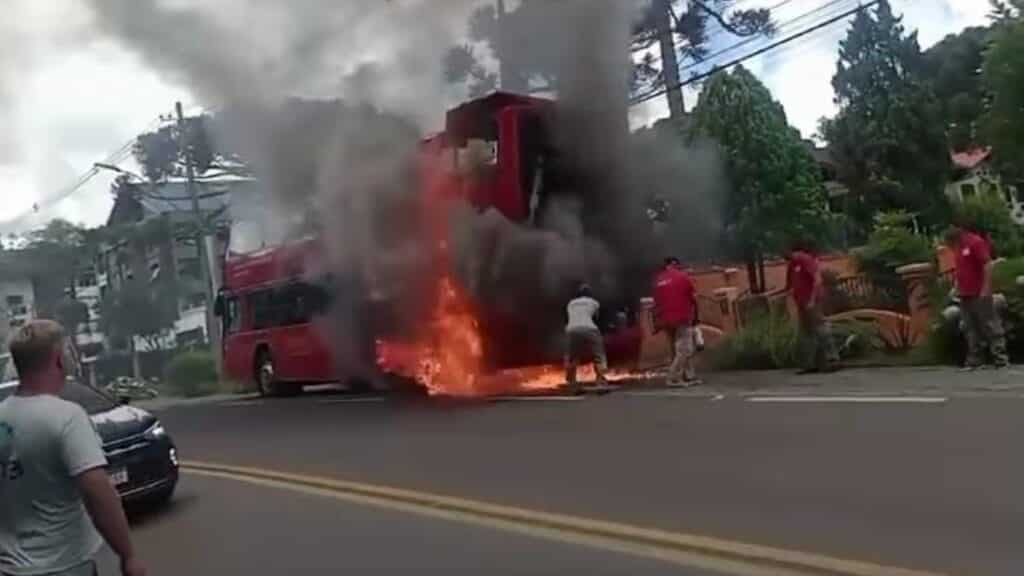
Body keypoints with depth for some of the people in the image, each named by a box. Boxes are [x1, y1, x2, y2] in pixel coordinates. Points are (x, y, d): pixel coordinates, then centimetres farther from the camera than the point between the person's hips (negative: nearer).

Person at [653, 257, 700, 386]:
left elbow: (656, 302, 10)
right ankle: (674, 378, -13)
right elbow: (693, 298, 0)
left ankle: (689, 377, 16)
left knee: (678, 349, 13)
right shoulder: (682, 276, 0)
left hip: (666, 320, 6)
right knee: (684, 349, -4)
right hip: (682, 318, -6)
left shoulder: (658, 280, 12)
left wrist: (660, 320, 13)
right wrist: (695, 315, 9)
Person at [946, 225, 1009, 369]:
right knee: (971, 329, 8)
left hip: (980, 294, -8)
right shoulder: (959, 248, 16)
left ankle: (1001, 358, -3)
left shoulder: (976, 242, -8)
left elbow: (988, 265, -15)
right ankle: (973, 360, 10)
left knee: (990, 326, -6)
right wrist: (958, 287, 14)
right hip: (965, 295, 8)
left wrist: (986, 289, -19)